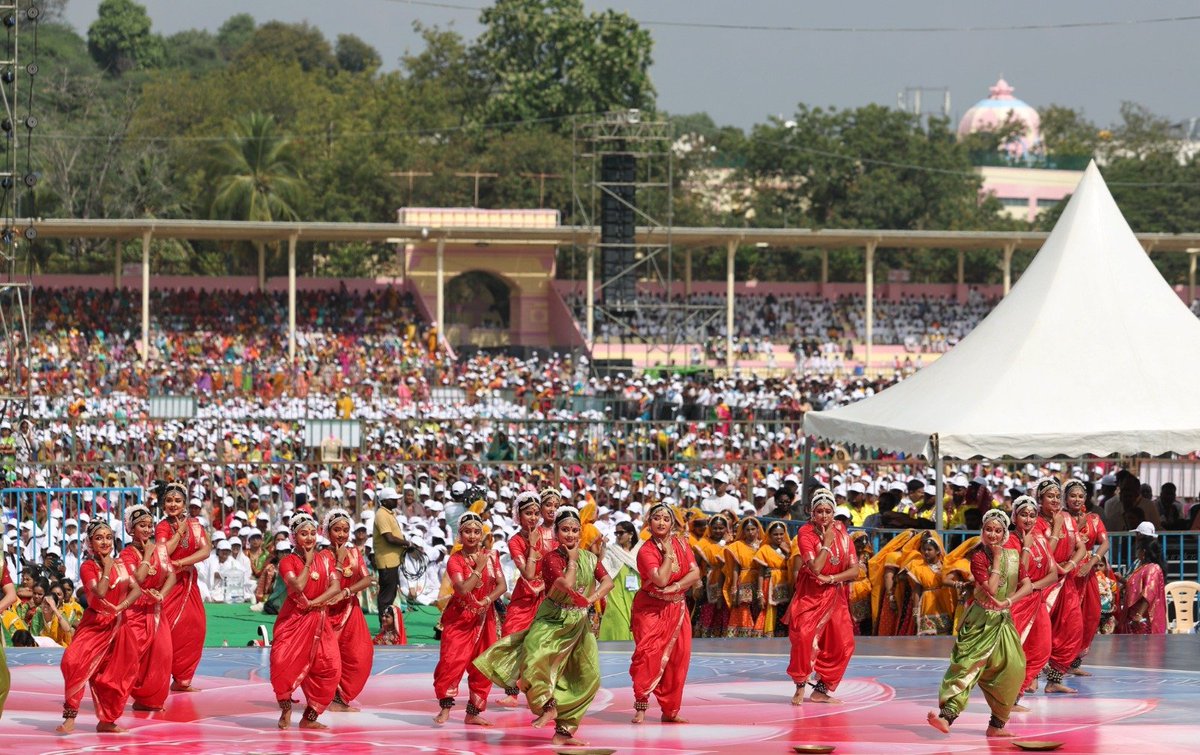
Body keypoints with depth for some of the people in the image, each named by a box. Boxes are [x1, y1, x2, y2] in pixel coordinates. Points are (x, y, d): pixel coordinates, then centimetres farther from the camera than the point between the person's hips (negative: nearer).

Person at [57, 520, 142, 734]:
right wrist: (107, 567, -12)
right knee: (75, 662, -24)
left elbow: (136, 590, -1)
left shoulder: (120, 565, 9)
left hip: (118, 626, 5)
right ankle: (70, 717, -19)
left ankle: (107, 721, 20)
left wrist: (121, 606, -17)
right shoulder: (88, 567, -6)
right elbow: (100, 592, -21)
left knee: (115, 674, 5)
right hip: (93, 626, -5)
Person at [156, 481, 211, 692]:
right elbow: (162, 552, -22)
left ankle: (182, 680, 9)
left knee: (194, 628, 1)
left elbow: (206, 550, -6)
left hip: (189, 582, 5)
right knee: (168, 628, -14)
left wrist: (182, 563, -18)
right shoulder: (162, 527, -5)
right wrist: (179, 532, -13)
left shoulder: (194, 524, 7)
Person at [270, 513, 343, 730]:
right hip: (293, 621, -3)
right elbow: (298, 586, -21)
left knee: (329, 667, -4)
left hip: (319, 621, 3)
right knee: (283, 663, -18)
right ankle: (286, 708, 5)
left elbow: (335, 587, -3)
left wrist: (313, 602, -14)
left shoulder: (325, 558, 7)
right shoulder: (288, 561, -3)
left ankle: (310, 717, 7)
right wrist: (308, 562, -10)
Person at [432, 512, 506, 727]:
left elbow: (502, 586, -3)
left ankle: (473, 713, 12)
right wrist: (479, 567, -18)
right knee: (451, 661, -15)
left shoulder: (491, 556, 2)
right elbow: (463, 589, -22)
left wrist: (487, 600, -20)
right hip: (459, 618, -4)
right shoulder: (455, 560, -9)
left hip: (484, 618, 4)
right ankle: (445, 707, -4)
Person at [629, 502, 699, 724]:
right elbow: (660, 580, -25)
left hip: (677, 610, 5)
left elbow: (695, 573, -5)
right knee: (647, 655, -19)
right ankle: (641, 706, -13)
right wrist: (668, 553, -17)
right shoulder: (646, 551, -13)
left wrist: (675, 587, -20)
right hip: (651, 609, -5)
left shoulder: (681, 543, 3)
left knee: (677, 659, 4)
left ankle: (670, 711, 12)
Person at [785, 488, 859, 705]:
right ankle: (800, 687, -7)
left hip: (835, 597, 5)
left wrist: (831, 578, -16)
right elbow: (815, 568, -23)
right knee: (804, 636, -21)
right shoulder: (806, 533, -11)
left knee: (842, 645, 1)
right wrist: (827, 542, -18)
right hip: (810, 596, -5)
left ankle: (821, 689, 12)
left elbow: (854, 571, -3)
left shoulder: (842, 534, 1)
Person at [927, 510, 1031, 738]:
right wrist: (997, 558, -17)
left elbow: (1027, 586, -1)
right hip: (981, 621, -5)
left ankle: (997, 724, 9)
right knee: (967, 665, -15)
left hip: (1004, 621, 5)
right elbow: (990, 589, -21)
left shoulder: (1013, 555, 5)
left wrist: (1008, 601, -17)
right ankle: (947, 715, -25)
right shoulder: (979, 557, -10)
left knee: (1012, 668, -2)